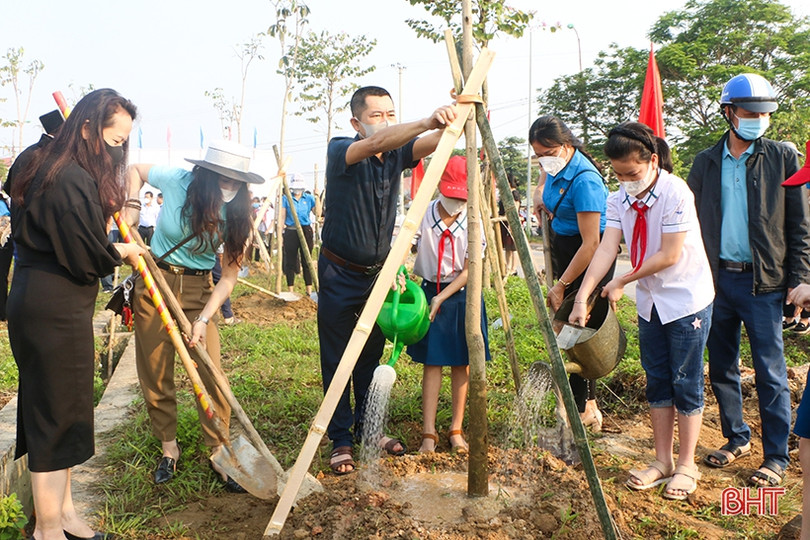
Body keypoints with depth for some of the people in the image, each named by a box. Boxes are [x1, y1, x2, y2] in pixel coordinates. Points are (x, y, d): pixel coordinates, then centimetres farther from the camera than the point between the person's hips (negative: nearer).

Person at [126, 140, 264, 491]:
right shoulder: (176, 181, -14)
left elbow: (229, 277, -12)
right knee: (156, 374, 5)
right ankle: (169, 449, 23)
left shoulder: (237, 215, -12)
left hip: (200, 290, 0)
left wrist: (203, 319, -21)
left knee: (211, 375, -6)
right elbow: (135, 169, 9)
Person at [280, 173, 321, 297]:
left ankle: (309, 290, 9)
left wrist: (317, 198, -9)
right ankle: (290, 291, 12)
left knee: (306, 261, 2)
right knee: (290, 262, 3)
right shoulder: (286, 199, 4)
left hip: (306, 231, 1)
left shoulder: (309, 198, 6)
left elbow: (318, 214, -3)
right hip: (291, 232, 0)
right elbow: (282, 217, 4)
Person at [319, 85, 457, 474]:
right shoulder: (340, 152, -14)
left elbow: (431, 144, -19)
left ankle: (369, 429, 29)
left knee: (372, 357, 15)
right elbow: (376, 144, -35)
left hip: (377, 273, 5)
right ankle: (341, 441, 16)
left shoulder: (396, 154, 0)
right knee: (337, 362, 4)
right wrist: (428, 121, -48)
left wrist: (452, 122, -41)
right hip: (340, 274, -5)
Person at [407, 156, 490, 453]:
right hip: (430, 291, 0)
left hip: (462, 296, 1)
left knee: (461, 362, 6)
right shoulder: (423, 215, -10)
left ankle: (456, 430, 17)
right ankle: (428, 433, 4)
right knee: (431, 361, -1)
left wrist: (441, 299, -17)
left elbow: (469, 271, -8)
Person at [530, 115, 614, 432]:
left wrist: (561, 286, -22)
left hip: (589, 260, -9)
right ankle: (588, 406, 21)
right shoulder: (556, 166, 2)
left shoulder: (584, 180, -25)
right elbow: (544, 181, 31)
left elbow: (591, 244, -26)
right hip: (564, 248, 9)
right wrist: (540, 196, 7)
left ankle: (580, 411, 4)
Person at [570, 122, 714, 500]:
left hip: (686, 299, -6)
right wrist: (583, 295, -24)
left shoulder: (675, 193, -20)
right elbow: (607, 247, -13)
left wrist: (621, 282, -14)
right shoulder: (619, 198, -3)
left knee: (685, 383, 2)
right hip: (650, 300, 6)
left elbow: (669, 256, -21)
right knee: (656, 382, 12)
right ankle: (662, 461, 24)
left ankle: (686, 466, 17)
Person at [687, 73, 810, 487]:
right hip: (716, 278, 3)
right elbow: (692, 221, 11)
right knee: (721, 368, 12)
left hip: (763, 282, -3)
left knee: (770, 374, 1)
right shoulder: (706, 162, 8)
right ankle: (736, 439, 30)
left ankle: (776, 457, 15)